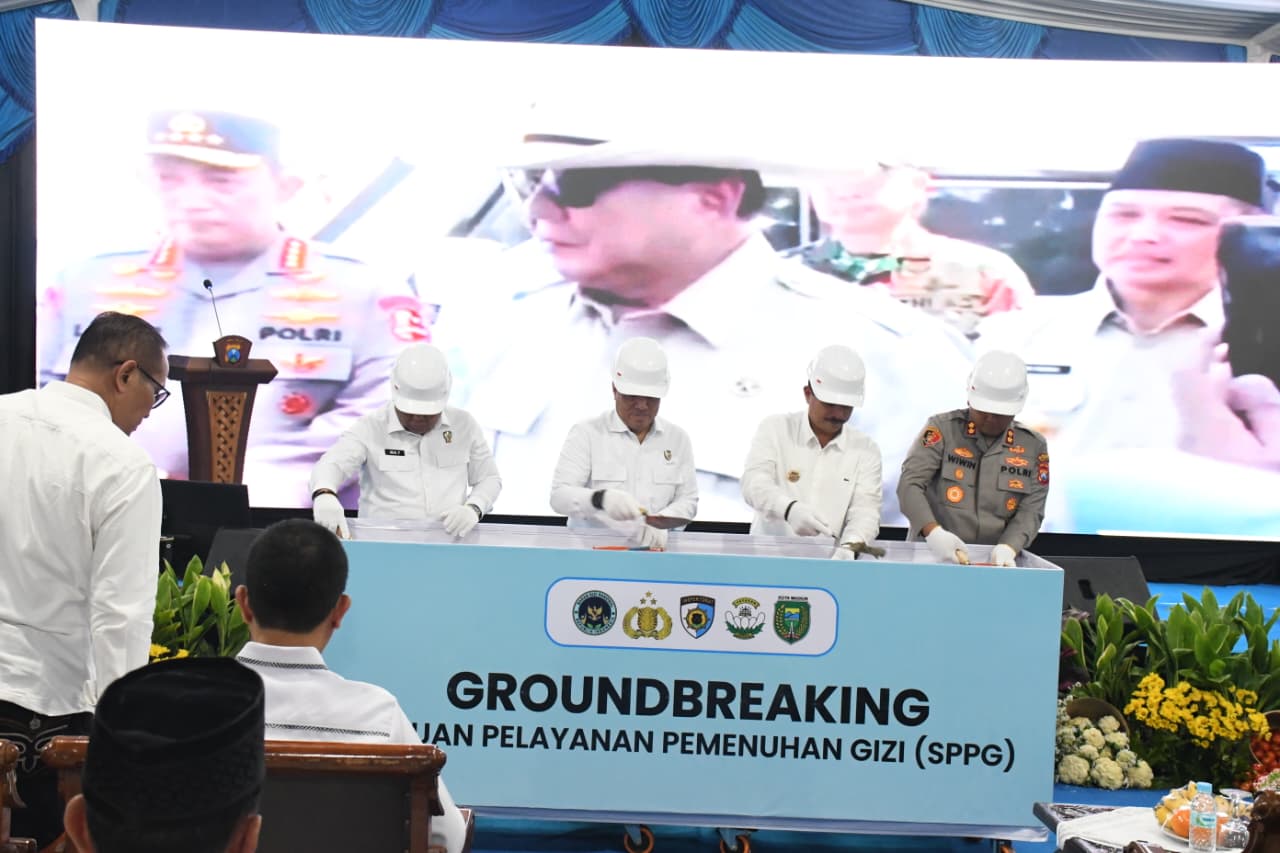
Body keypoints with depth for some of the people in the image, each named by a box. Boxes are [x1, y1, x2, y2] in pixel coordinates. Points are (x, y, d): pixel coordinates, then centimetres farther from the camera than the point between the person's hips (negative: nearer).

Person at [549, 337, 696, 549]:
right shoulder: (586, 433, 1)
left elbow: (687, 500, 9)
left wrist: (659, 525, -12)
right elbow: (559, 495, -7)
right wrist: (600, 499, -27)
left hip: (652, 548, 2)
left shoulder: (678, 438, 11)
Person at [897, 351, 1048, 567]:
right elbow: (909, 483, -8)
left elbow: (1030, 510, 4)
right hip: (933, 556, -3)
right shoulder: (943, 428, 1)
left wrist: (1007, 548, -14)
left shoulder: (1034, 446, 9)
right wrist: (934, 532, -23)